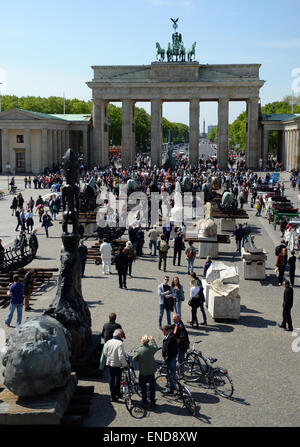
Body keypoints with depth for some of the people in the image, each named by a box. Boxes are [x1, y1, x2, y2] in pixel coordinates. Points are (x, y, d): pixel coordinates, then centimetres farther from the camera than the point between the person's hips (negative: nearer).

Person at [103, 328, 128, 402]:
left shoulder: (108, 342, -4)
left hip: (109, 363, 5)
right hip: (118, 365, -5)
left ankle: (112, 396, 22)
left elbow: (105, 353, 7)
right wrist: (125, 364, -16)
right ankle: (117, 394, 25)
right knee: (117, 379, 15)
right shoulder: (120, 343, -23)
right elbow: (121, 356, -27)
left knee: (111, 379, 15)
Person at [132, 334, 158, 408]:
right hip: (151, 372, 3)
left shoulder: (139, 350, -22)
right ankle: (152, 402, 22)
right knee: (152, 387, 16)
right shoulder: (151, 348, -12)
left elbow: (134, 358, -10)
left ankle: (145, 403, 19)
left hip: (143, 372, -3)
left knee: (143, 388, 13)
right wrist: (152, 340, 25)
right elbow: (156, 347, 12)